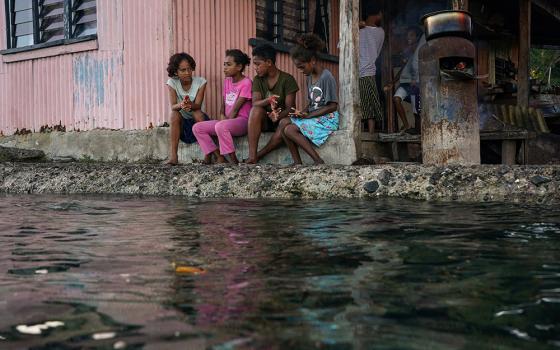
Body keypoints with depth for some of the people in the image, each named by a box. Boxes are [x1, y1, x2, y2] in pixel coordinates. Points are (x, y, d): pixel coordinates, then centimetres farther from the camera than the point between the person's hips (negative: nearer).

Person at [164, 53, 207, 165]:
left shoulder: (200, 82, -9)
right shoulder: (172, 83, -7)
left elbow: (198, 105, -20)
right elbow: (173, 106, -19)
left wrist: (190, 105, -45)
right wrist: (181, 105, -44)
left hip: (198, 121, -1)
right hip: (182, 122, 1)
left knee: (197, 113, -32)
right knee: (174, 115, -30)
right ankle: (173, 156, -37)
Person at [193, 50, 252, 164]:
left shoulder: (246, 83, -9)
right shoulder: (227, 81, 15)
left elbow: (236, 108, -12)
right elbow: (223, 104, 14)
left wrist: (226, 120, -11)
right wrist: (222, 115, -5)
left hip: (241, 120, -8)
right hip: (227, 120, 8)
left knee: (221, 126, -39)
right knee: (197, 128, -7)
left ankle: (233, 160, -26)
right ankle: (219, 158, -12)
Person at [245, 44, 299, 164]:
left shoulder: (287, 79, -8)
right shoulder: (258, 80, 3)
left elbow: (290, 107, -14)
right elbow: (255, 103, -12)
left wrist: (278, 116, -35)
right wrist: (268, 101, -34)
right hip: (264, 120, 3)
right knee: (256, 110, -30)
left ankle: (258, 155, -24)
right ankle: (252, 155, -36)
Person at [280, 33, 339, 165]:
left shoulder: (326, 77, -14)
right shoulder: (309, 77, 13)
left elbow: (333, 106, -16)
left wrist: (308, 115, -18)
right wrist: (303, 112, -4)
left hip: (327, 119, -8)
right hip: (313, 116, 9)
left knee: (289, 130, -21)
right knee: (283, 122, -10)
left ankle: (318, 161, -18)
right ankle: (297, 162, -12)